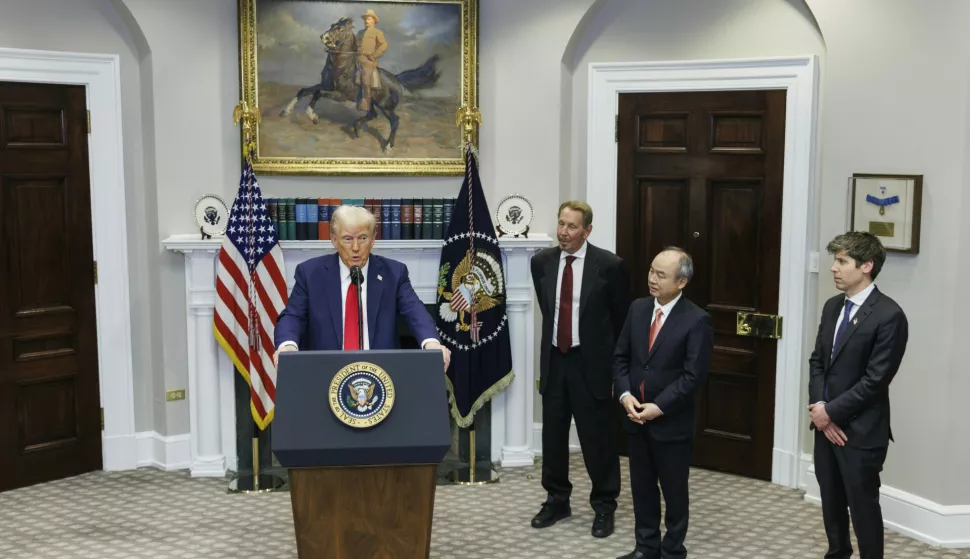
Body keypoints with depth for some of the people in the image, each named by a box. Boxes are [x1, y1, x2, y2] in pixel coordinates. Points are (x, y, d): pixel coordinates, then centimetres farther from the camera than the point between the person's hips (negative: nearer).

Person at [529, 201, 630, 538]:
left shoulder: (609, 265, -10)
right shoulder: (541, 261, 2)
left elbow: (622, 318, 0)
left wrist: (615, 362, 4)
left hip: (591, 363, -4)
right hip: (553, 360, 4)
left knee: (597, 437, 5)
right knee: (553, 435, 13)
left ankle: (604, 506, 20)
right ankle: (557, 500, 29)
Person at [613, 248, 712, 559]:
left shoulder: (696, 320, -13)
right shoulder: (638, 308, 4)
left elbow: (694, 375, -16)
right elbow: (620, 356, 7)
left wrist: (659, 407, -18)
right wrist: (625, 395, -8)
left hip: (671, 422, -5)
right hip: (635, 417, 5)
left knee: (674, 491, 10)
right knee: (641, 486, 16)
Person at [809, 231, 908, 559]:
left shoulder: (889, 315, -16)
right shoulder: (832, 307, 8)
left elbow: (875, 380, -18)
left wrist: (831, 411, -14)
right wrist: (819, 405, -4)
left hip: (860, 430, -7)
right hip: (826, 422, 7)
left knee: (863, 505, 4)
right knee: (831, 500, 19)